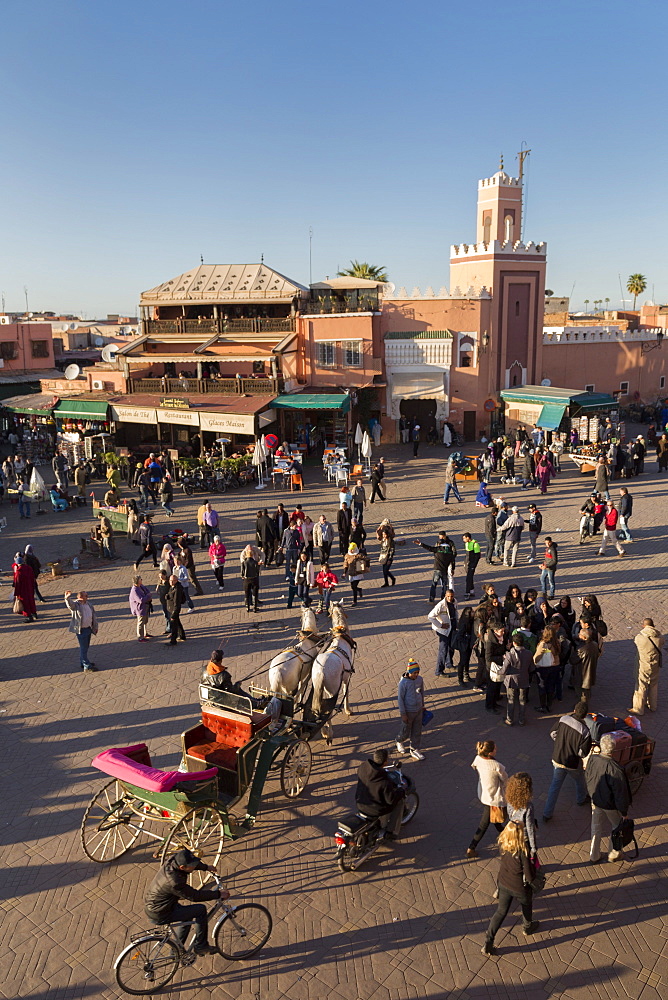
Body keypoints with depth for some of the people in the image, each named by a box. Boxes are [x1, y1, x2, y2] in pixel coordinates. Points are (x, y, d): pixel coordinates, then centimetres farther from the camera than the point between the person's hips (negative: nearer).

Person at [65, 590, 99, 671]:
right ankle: (87, 666, 4)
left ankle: (82, 663, 32)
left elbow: (94, 616, 14)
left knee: (85, 647, 18)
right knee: (83, 648, -1)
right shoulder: (75, 605, -13)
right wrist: (67, 598, -59)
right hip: (80, 630, -7)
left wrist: (95, 627, 14)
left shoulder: (89, 605, 6)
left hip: (88, 629, 7)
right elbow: (70, 604, -37)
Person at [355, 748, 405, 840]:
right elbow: (391, 799, -21)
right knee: (399, 802, 17)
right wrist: (401, 791, -2)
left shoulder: (362, 767, -17)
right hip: (375, 810, -6)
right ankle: (392, 832, 24)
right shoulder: (385, 781, -33)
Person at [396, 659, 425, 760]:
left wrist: (422, 705, 18)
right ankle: (399, 742, 44)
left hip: (418, 710, 5)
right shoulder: (403, 682, -23)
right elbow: (400, 698, -17)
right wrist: (403, 714, -14)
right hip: (408, 711, -5)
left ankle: (414, 750, 31)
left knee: (417, 731, 14)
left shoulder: (420, 679, -7)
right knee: (406, 731, 13)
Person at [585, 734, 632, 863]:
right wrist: (624, 811, -8)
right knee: (616, 828, 25)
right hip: (611, 805, -4)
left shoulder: (592, 759, -20)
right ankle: (613, 854, 44)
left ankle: (594, 856, 39)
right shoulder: (615, 769, -36)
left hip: (596, 801, 4)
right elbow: (621, 793, -25)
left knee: (596, 828, 23)